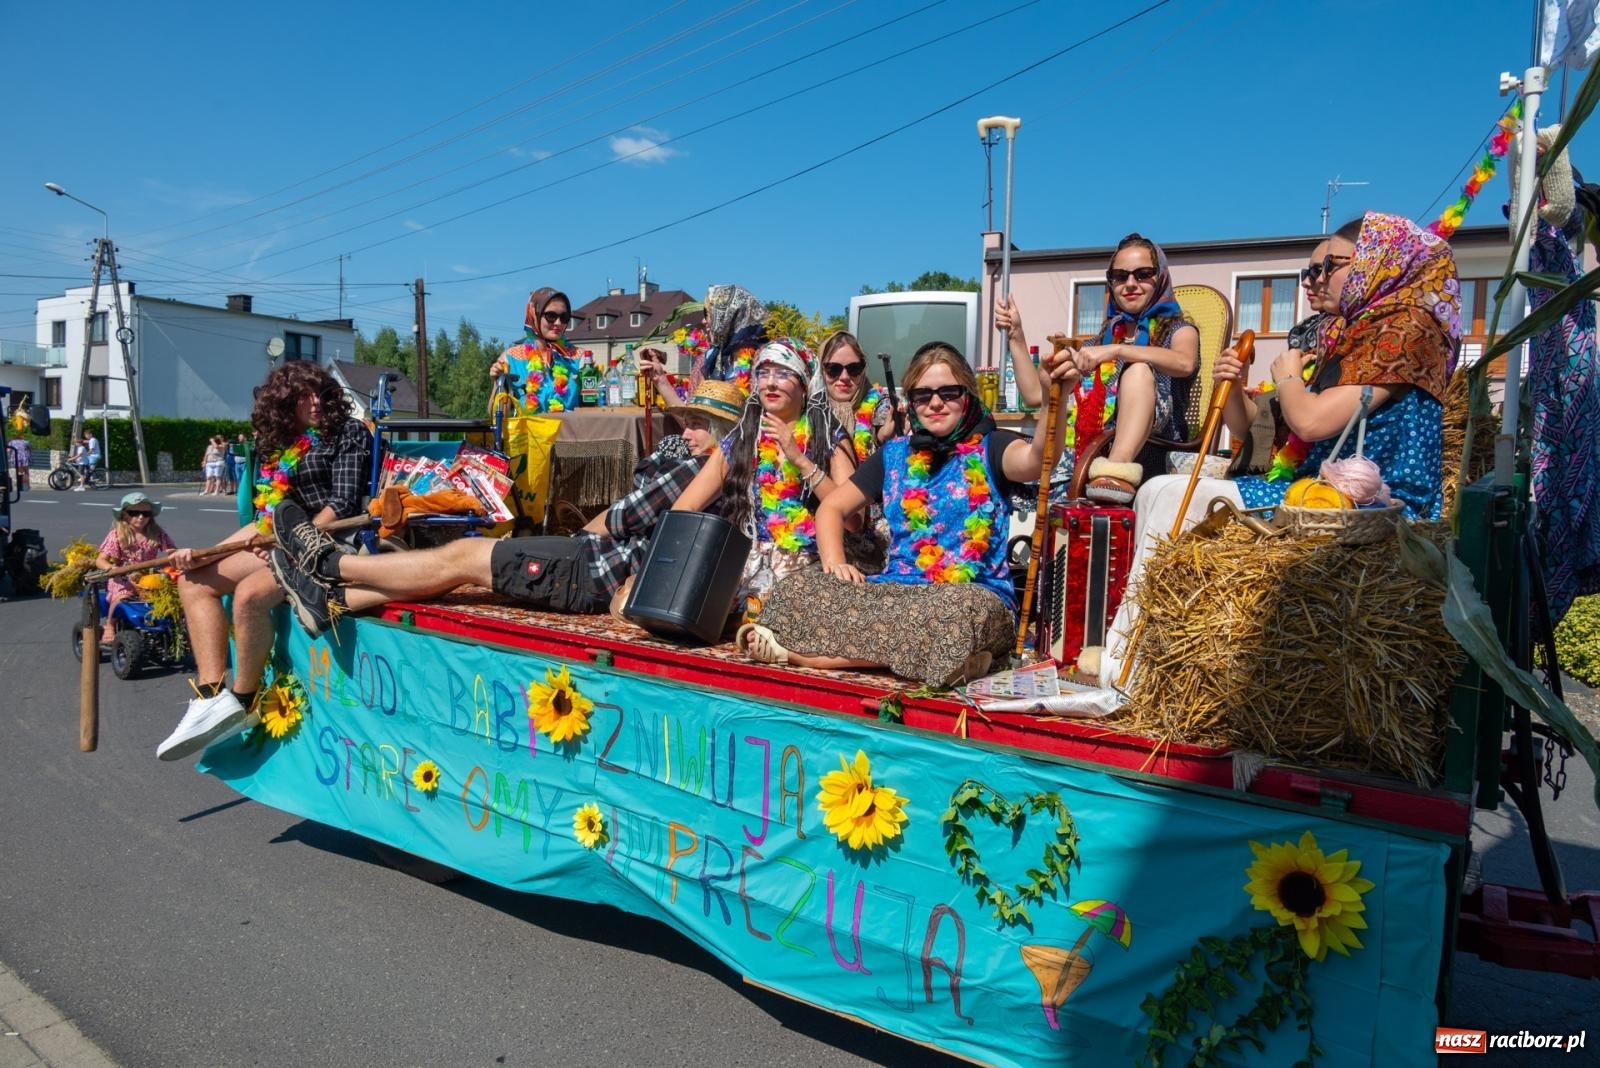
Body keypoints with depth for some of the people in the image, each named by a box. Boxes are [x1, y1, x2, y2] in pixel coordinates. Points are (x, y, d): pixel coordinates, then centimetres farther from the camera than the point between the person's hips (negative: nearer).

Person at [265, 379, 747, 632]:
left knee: (461, 557, -3)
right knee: (469, 558, 7)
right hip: (604, 569, 9)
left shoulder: (697, 469, -15)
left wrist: (577, 540, 6)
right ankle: (333, 600, 10)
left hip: (595, 572, -9)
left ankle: (328, 564, 11)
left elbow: (621, 518, -10)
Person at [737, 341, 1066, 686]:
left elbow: (1033, 460, -22)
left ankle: (798, 651, -30)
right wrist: (834, 562, -4)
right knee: (796, 590, -18)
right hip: (896, 590, 3)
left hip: (975, 595, -2)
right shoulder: (895, 453, 14)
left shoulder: (990, 447, 2)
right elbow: (832, 507, 17)